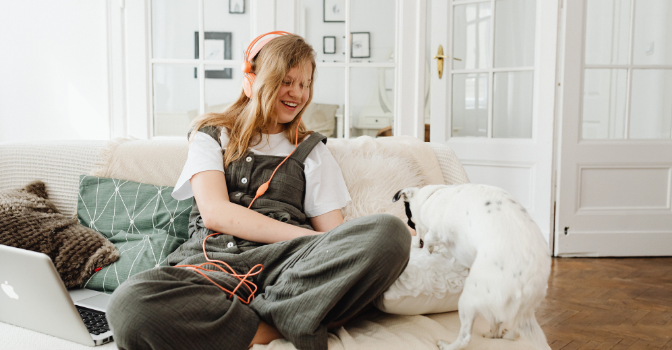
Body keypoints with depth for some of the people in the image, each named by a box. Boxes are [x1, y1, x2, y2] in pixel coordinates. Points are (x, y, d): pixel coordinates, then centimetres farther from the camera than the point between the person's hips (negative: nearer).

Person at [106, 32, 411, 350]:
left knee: (390, 231, -28)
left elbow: (333, 232, 15)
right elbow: (214, 212, 1)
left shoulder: (311, 151, 25)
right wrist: (309, 237, -9)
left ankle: (268, 314, -28)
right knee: (131, 302, -36)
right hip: (212, 262, -1)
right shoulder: (211, 136, 20)